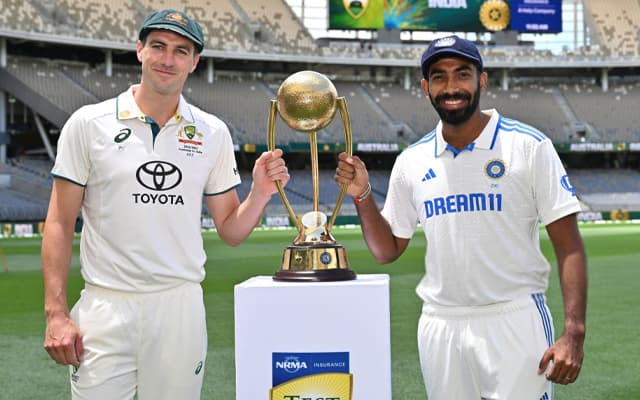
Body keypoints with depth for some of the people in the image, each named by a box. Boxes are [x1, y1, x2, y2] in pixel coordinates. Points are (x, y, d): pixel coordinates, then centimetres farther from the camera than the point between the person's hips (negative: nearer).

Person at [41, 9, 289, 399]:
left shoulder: (213, 133, 6)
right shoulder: (89, 123, 0)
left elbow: (231, 231, 10)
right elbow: (60, 224, 0)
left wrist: (260, 193, -10)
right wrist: (56, 313, -7)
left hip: (181, 307, 2)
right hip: (105, 307, -2)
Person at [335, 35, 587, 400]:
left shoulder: (530, 147, -5)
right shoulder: (411, 161, 6)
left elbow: (569, 246, -7)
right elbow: (387, 251, 12)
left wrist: (574, 333, -17)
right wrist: (363, 196, -4)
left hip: (515, 323, -3)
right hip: (441, 326, 4)